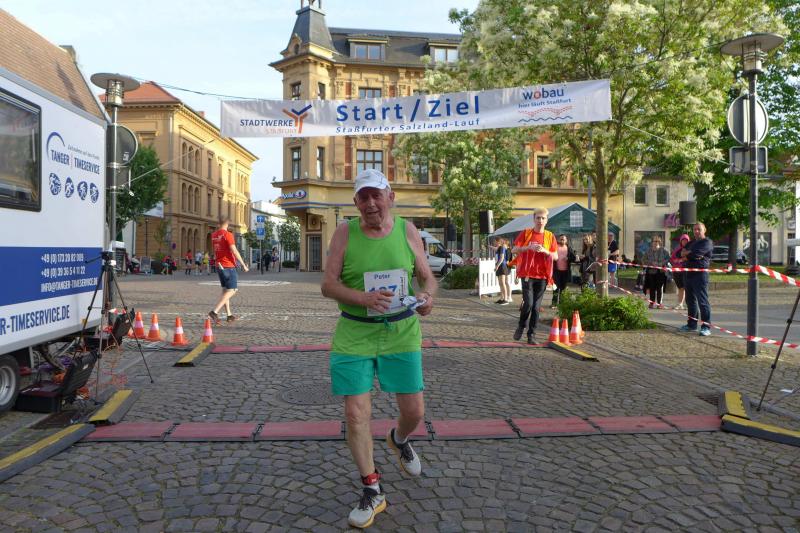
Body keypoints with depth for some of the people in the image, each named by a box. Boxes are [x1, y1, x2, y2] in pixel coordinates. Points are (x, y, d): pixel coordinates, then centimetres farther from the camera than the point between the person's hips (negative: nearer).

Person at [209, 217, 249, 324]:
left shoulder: (213, 235, 9)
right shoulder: (228, 234, -14)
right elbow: (234, 251, -18)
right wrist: (243, 264, -13)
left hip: (219, 266, 8)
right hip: (229, 266, -8)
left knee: (225, 290, 15)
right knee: (232, 290, -4)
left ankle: (229, 315, 18)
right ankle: (215, 311, -16)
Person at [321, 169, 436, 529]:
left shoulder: (407, 230, 0)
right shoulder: (345, 233, -5)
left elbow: (428, 276, 6)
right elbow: (328, 285, -7)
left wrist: (427, 295, -18)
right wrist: (363, 299, -25)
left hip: (402, 333, 2)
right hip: (354, 334, -1)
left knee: (414, 410, 8)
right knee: (356, 414, -1)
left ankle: (399, 440, 46)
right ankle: (372, 491, 21)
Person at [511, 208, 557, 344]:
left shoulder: (550, 236, 8)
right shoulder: (525, 233, 3)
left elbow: (556, 256, 8)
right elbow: (514, 250, -1)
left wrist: (545, 251, -11)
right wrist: (529, 247, -15)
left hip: (542, 276, 2)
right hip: (527, 274, -2)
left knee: (536, 307, 2)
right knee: (528, 303, -11)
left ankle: (532, 335, 11)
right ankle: (521, 326, 15)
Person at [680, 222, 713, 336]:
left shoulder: (707, 242, -3)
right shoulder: (692, 243, 22)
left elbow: (696, 253, -18)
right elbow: (683, 253, 9)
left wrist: (686, 254, 0)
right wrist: (691, 254, -10)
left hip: (700, 274, -8)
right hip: (688, 274, 8)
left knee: (702, 301, -9)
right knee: (690, 300, 13)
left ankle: (706, 327, -7)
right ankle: (692, 324, 22)